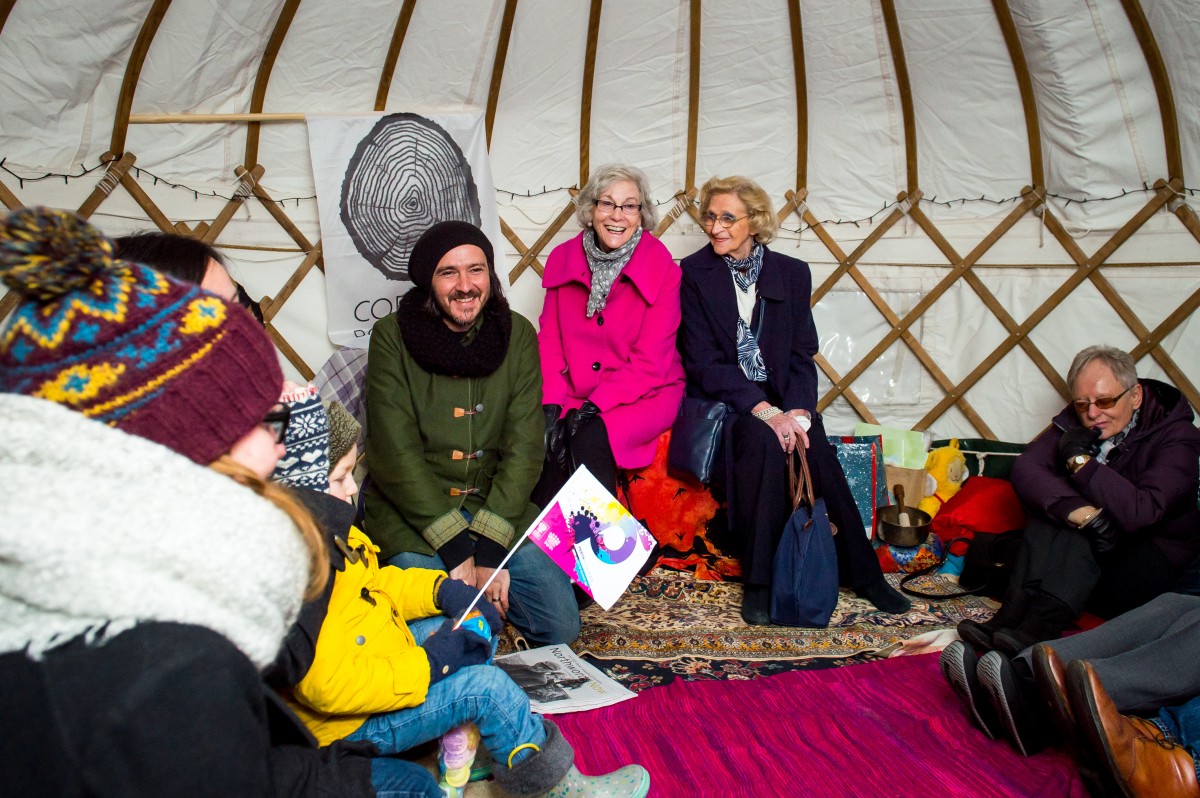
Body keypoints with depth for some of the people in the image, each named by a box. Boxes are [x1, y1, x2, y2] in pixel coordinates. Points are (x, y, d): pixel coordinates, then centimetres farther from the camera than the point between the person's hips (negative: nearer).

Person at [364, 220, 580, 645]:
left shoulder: (517, 335, 0)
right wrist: (457, 550, -20)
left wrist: (490, 550, -16)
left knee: (562, 626, -8)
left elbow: (524, 447, -6)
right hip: (411, 512, -2)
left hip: (497, 507, 3)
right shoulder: (393, 336, -8)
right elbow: (395, 453, -13)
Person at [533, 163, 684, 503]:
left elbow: (650, 362, -11)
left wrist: (594, 406, -20)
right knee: (543, 439, -25)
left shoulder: (661, 269, -8)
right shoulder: (563, 258, 4)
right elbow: (549, 338, 2)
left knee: (590, 439, -30)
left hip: (645, 394, -3)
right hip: (574, 391, 3)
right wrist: (553, 405, -12)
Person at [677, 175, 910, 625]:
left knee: (814, 444, -28)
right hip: (721, 400, -2)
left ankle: (861, 572, -14)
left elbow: (802, 355, 4)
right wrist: (763, 410, -21)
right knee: (762, 440, -33)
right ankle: (758, 581, -24)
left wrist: (798, 411, -16)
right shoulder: (694, 273, -1)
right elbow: (704, 361, -9)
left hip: (780, 398, 3)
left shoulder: (792, 273, 7)